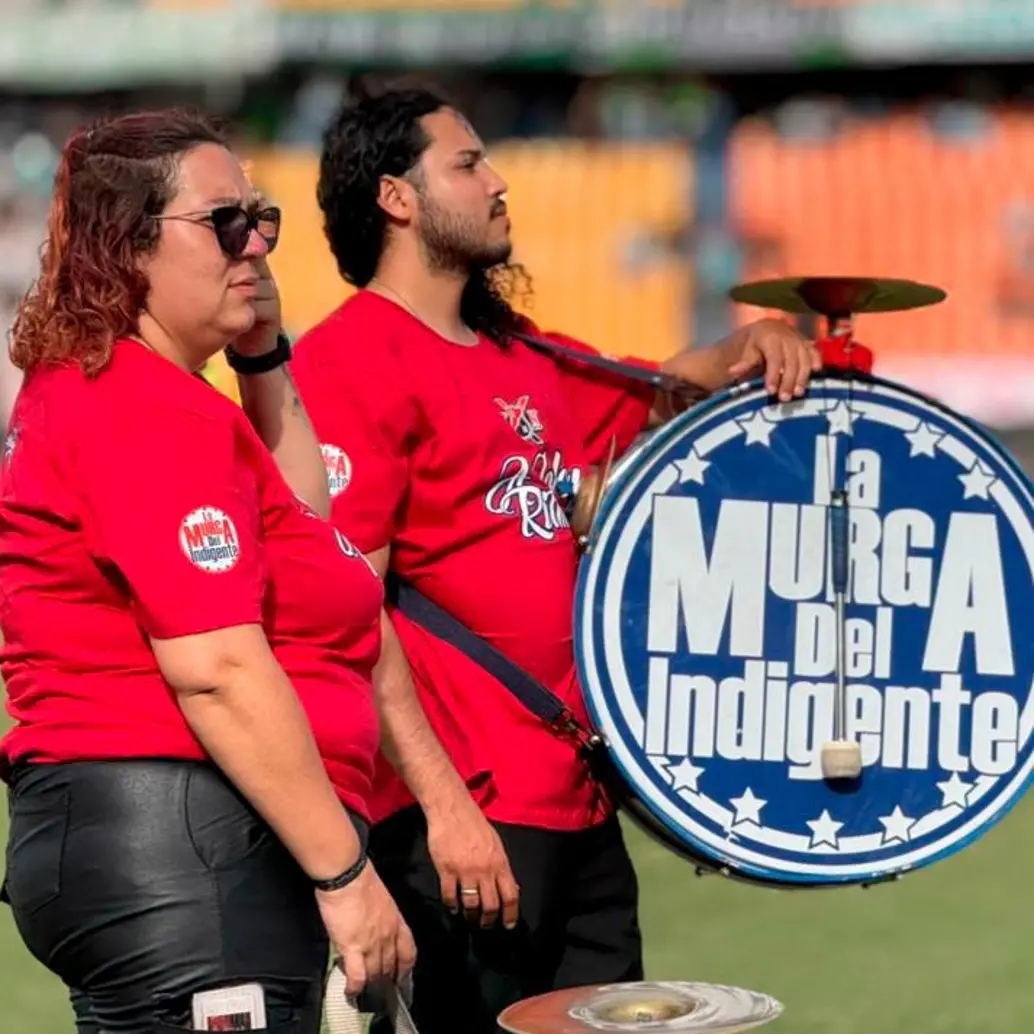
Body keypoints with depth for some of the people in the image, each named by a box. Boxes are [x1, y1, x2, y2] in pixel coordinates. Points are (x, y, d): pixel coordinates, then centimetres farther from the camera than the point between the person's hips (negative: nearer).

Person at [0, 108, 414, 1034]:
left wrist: (263, 354, 17)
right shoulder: (157, 413, -13)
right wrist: (346, 873, -20)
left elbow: (300, 523, 28)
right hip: (183, 849, -11)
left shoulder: (89, 390, 19)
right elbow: (215, 670, -21)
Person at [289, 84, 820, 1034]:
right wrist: (444, 803, -22)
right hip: (464, 816, -8)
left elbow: (655, 400, 33)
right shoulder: (353, 363, -9)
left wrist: (746, 351, 10)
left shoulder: (520, 356, 16)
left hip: (579, 802, 8)